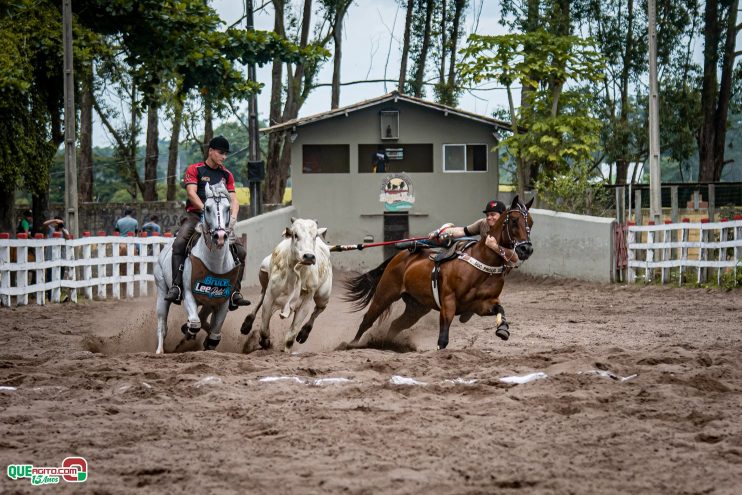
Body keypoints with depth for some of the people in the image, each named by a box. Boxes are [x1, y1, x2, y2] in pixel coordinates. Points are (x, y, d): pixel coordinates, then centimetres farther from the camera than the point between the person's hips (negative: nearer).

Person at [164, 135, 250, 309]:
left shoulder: (227, 175, 17)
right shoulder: (194, 170, 4)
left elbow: (233, 199, 10)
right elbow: (191, 193, -10)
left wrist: (233, 216, -12)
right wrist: (206, 210, -25)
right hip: (195, 215, -4)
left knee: (240, 250, -11)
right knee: (179, 243, -30)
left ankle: (234, 293, -4)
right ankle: (176, 287, -29)